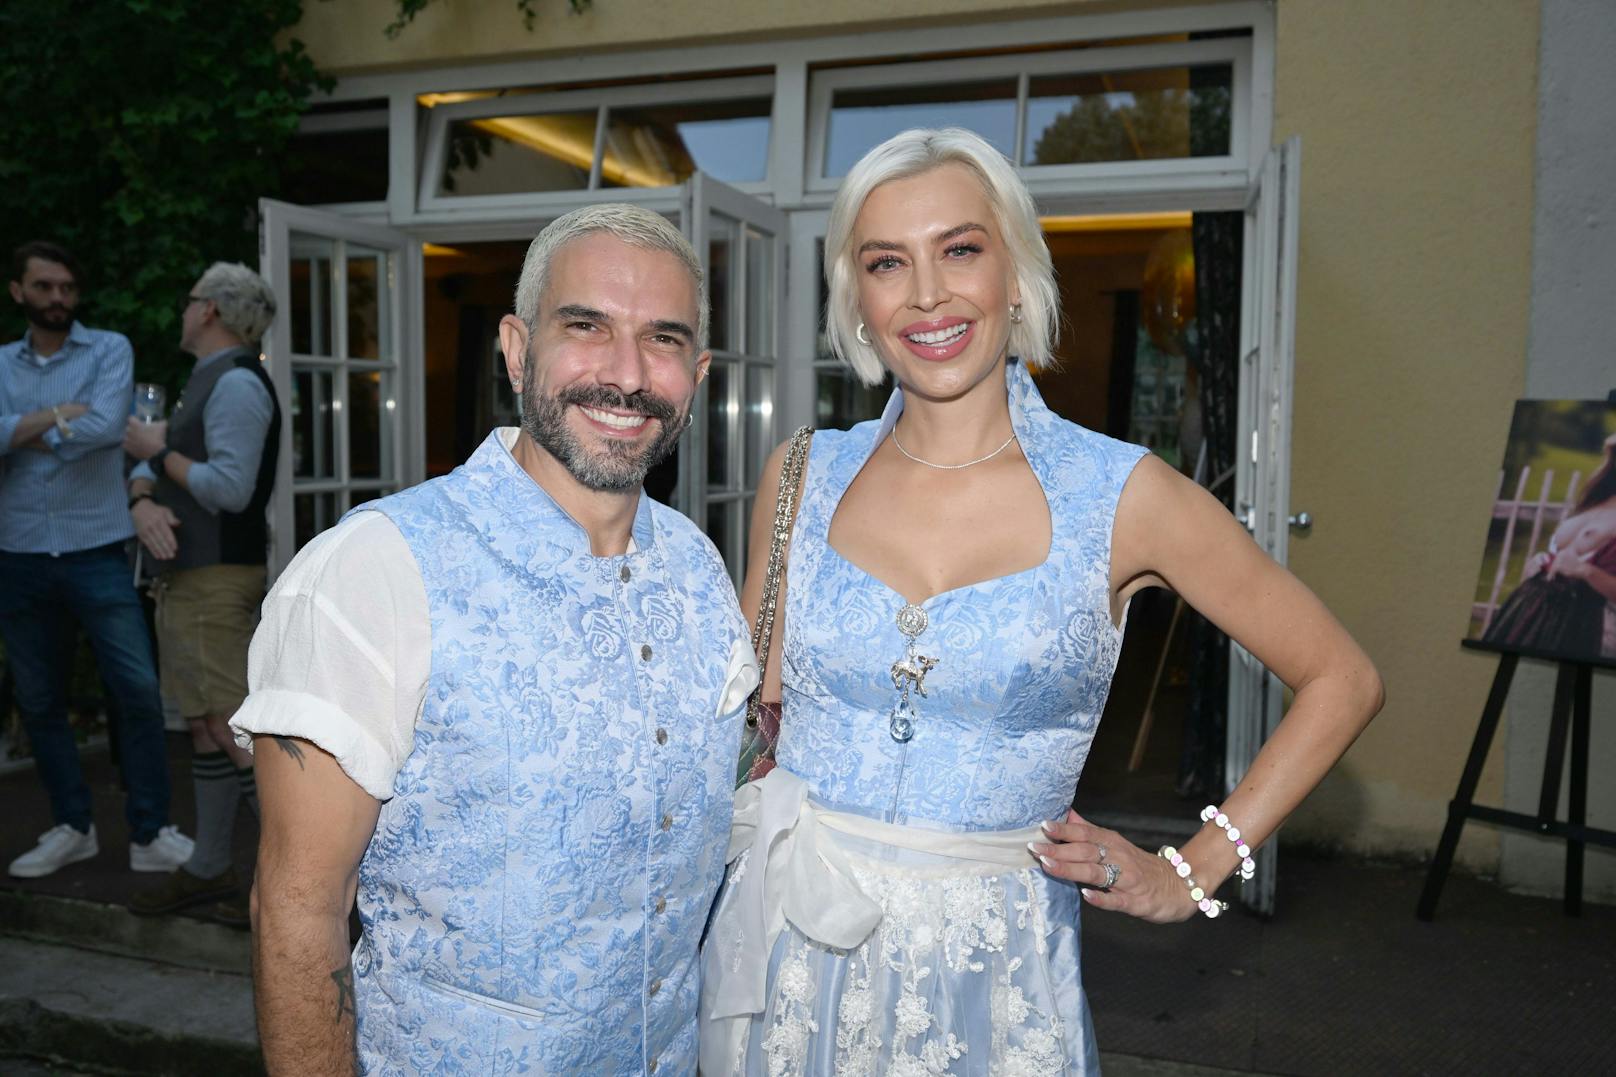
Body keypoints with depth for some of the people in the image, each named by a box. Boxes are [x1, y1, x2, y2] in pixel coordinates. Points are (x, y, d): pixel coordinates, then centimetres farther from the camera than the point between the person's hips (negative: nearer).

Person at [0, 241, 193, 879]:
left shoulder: (110, 350, 2)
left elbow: (105, 426, -16)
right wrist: (59, 415, -14)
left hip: (95, 552, -3)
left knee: (139, 691, -6)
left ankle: (150, 834, 4)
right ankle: (72, 827, 26)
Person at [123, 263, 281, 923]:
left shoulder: (237, 383, -12)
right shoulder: (205, 384, 20)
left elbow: (232, 489, -22)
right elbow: (145, 461, 16)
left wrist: (159, 451, -9)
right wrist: (143, 502, -6)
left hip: (216, 581, -10)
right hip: (185, 577, 10)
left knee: (233, 728, -11)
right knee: (204, 727, 12)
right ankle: (209, 870, 21)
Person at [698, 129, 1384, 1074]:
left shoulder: (1120, 496, -11)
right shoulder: (805, 478, -3)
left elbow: (1342, 681, -1)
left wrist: (1192, 875, -3)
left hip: (988, 967, -2)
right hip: (789, 950, 3)